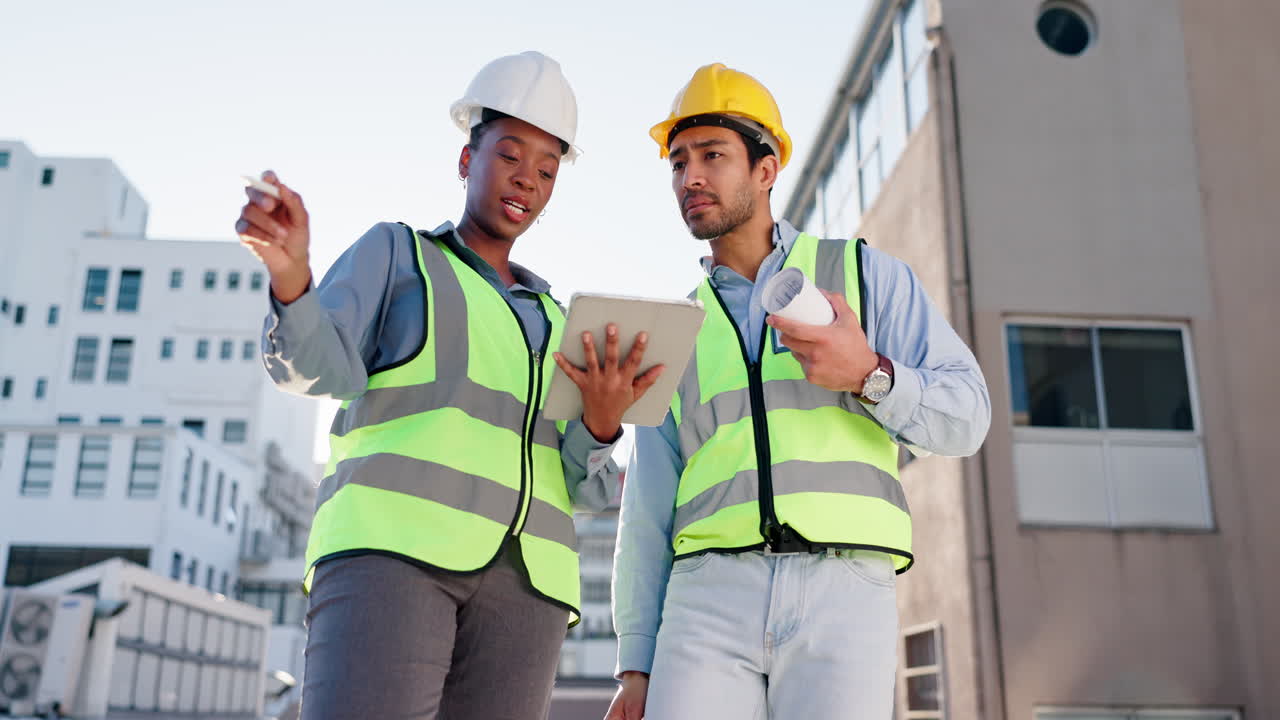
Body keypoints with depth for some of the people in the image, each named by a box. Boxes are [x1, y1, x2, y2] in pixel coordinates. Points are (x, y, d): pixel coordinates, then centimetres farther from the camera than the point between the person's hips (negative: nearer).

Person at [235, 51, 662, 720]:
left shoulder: (552, 320, 27)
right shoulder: (394, 252, 18)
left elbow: (582, 486, 17)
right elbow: (322, 365, -2)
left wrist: (602, 423, -5)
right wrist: (290, 274, -23)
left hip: (521, 579, 5)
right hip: (390, 548, -4)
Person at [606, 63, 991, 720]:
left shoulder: (866, 275, 13)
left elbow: (965, 416, 7)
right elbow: (648, 510, 16)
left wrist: (869, 375, -13)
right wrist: (636, 663, 9)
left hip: (843, 591, -1)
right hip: (710, 593, 2)